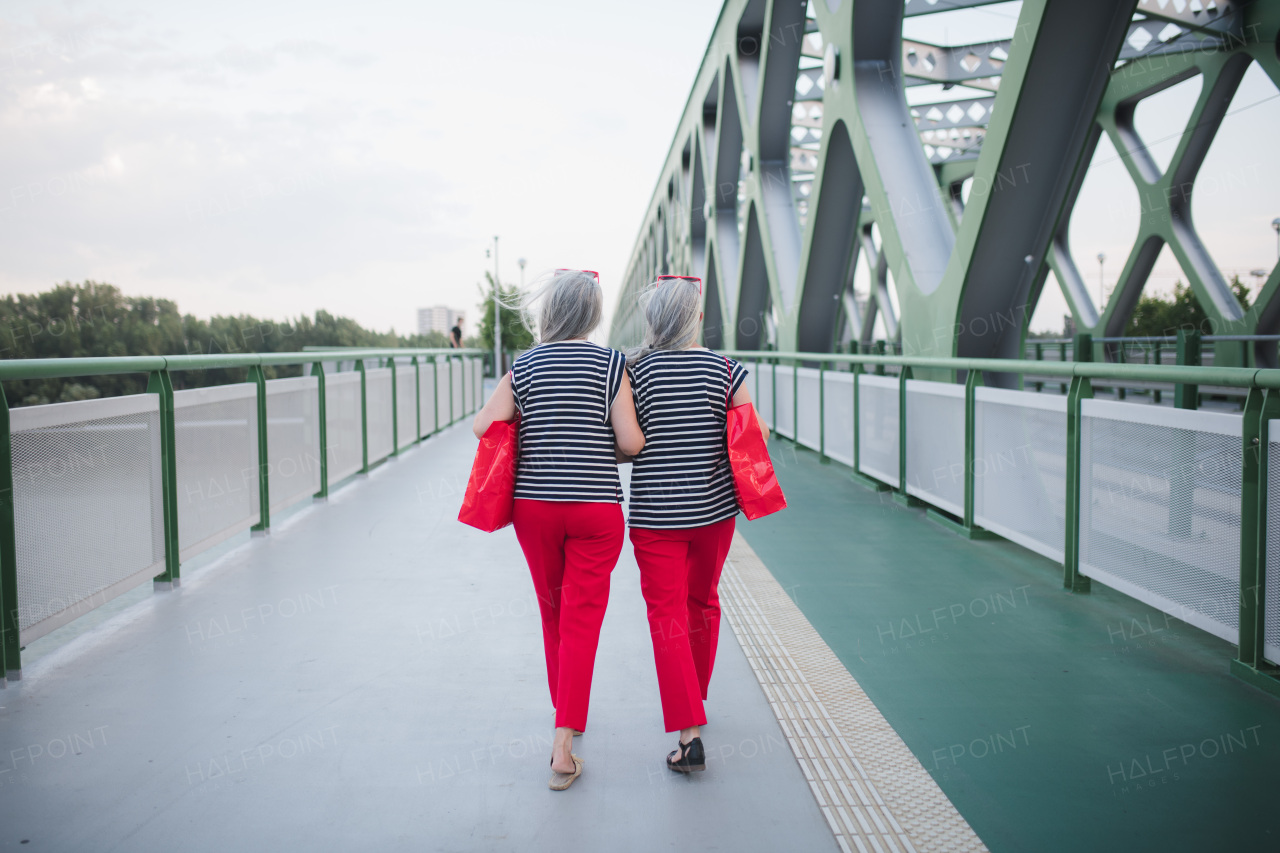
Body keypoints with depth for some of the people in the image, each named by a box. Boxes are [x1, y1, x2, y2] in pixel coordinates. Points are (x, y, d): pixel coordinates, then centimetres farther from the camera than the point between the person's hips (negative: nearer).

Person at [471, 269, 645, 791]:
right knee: (581, 622, 0)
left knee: (554, 614, 19)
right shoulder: (610, 363, -5)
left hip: (535, 506, 3)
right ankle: (563, 745, -6)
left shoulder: (525, 366, 0)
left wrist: (526, 430, 11)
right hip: (596, 507, -2)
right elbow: (631, 441, -11)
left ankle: (566, 714, 36)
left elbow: (482, 425, -7)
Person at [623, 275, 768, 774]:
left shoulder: (635, 369, -7)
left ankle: (689, 734, -9)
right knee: (702, 601, 22)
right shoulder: (724, 369, -3)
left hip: (656, 512, -3)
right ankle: (694, 695, 40)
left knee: (667, 613, -1)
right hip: (714, 508, 3)